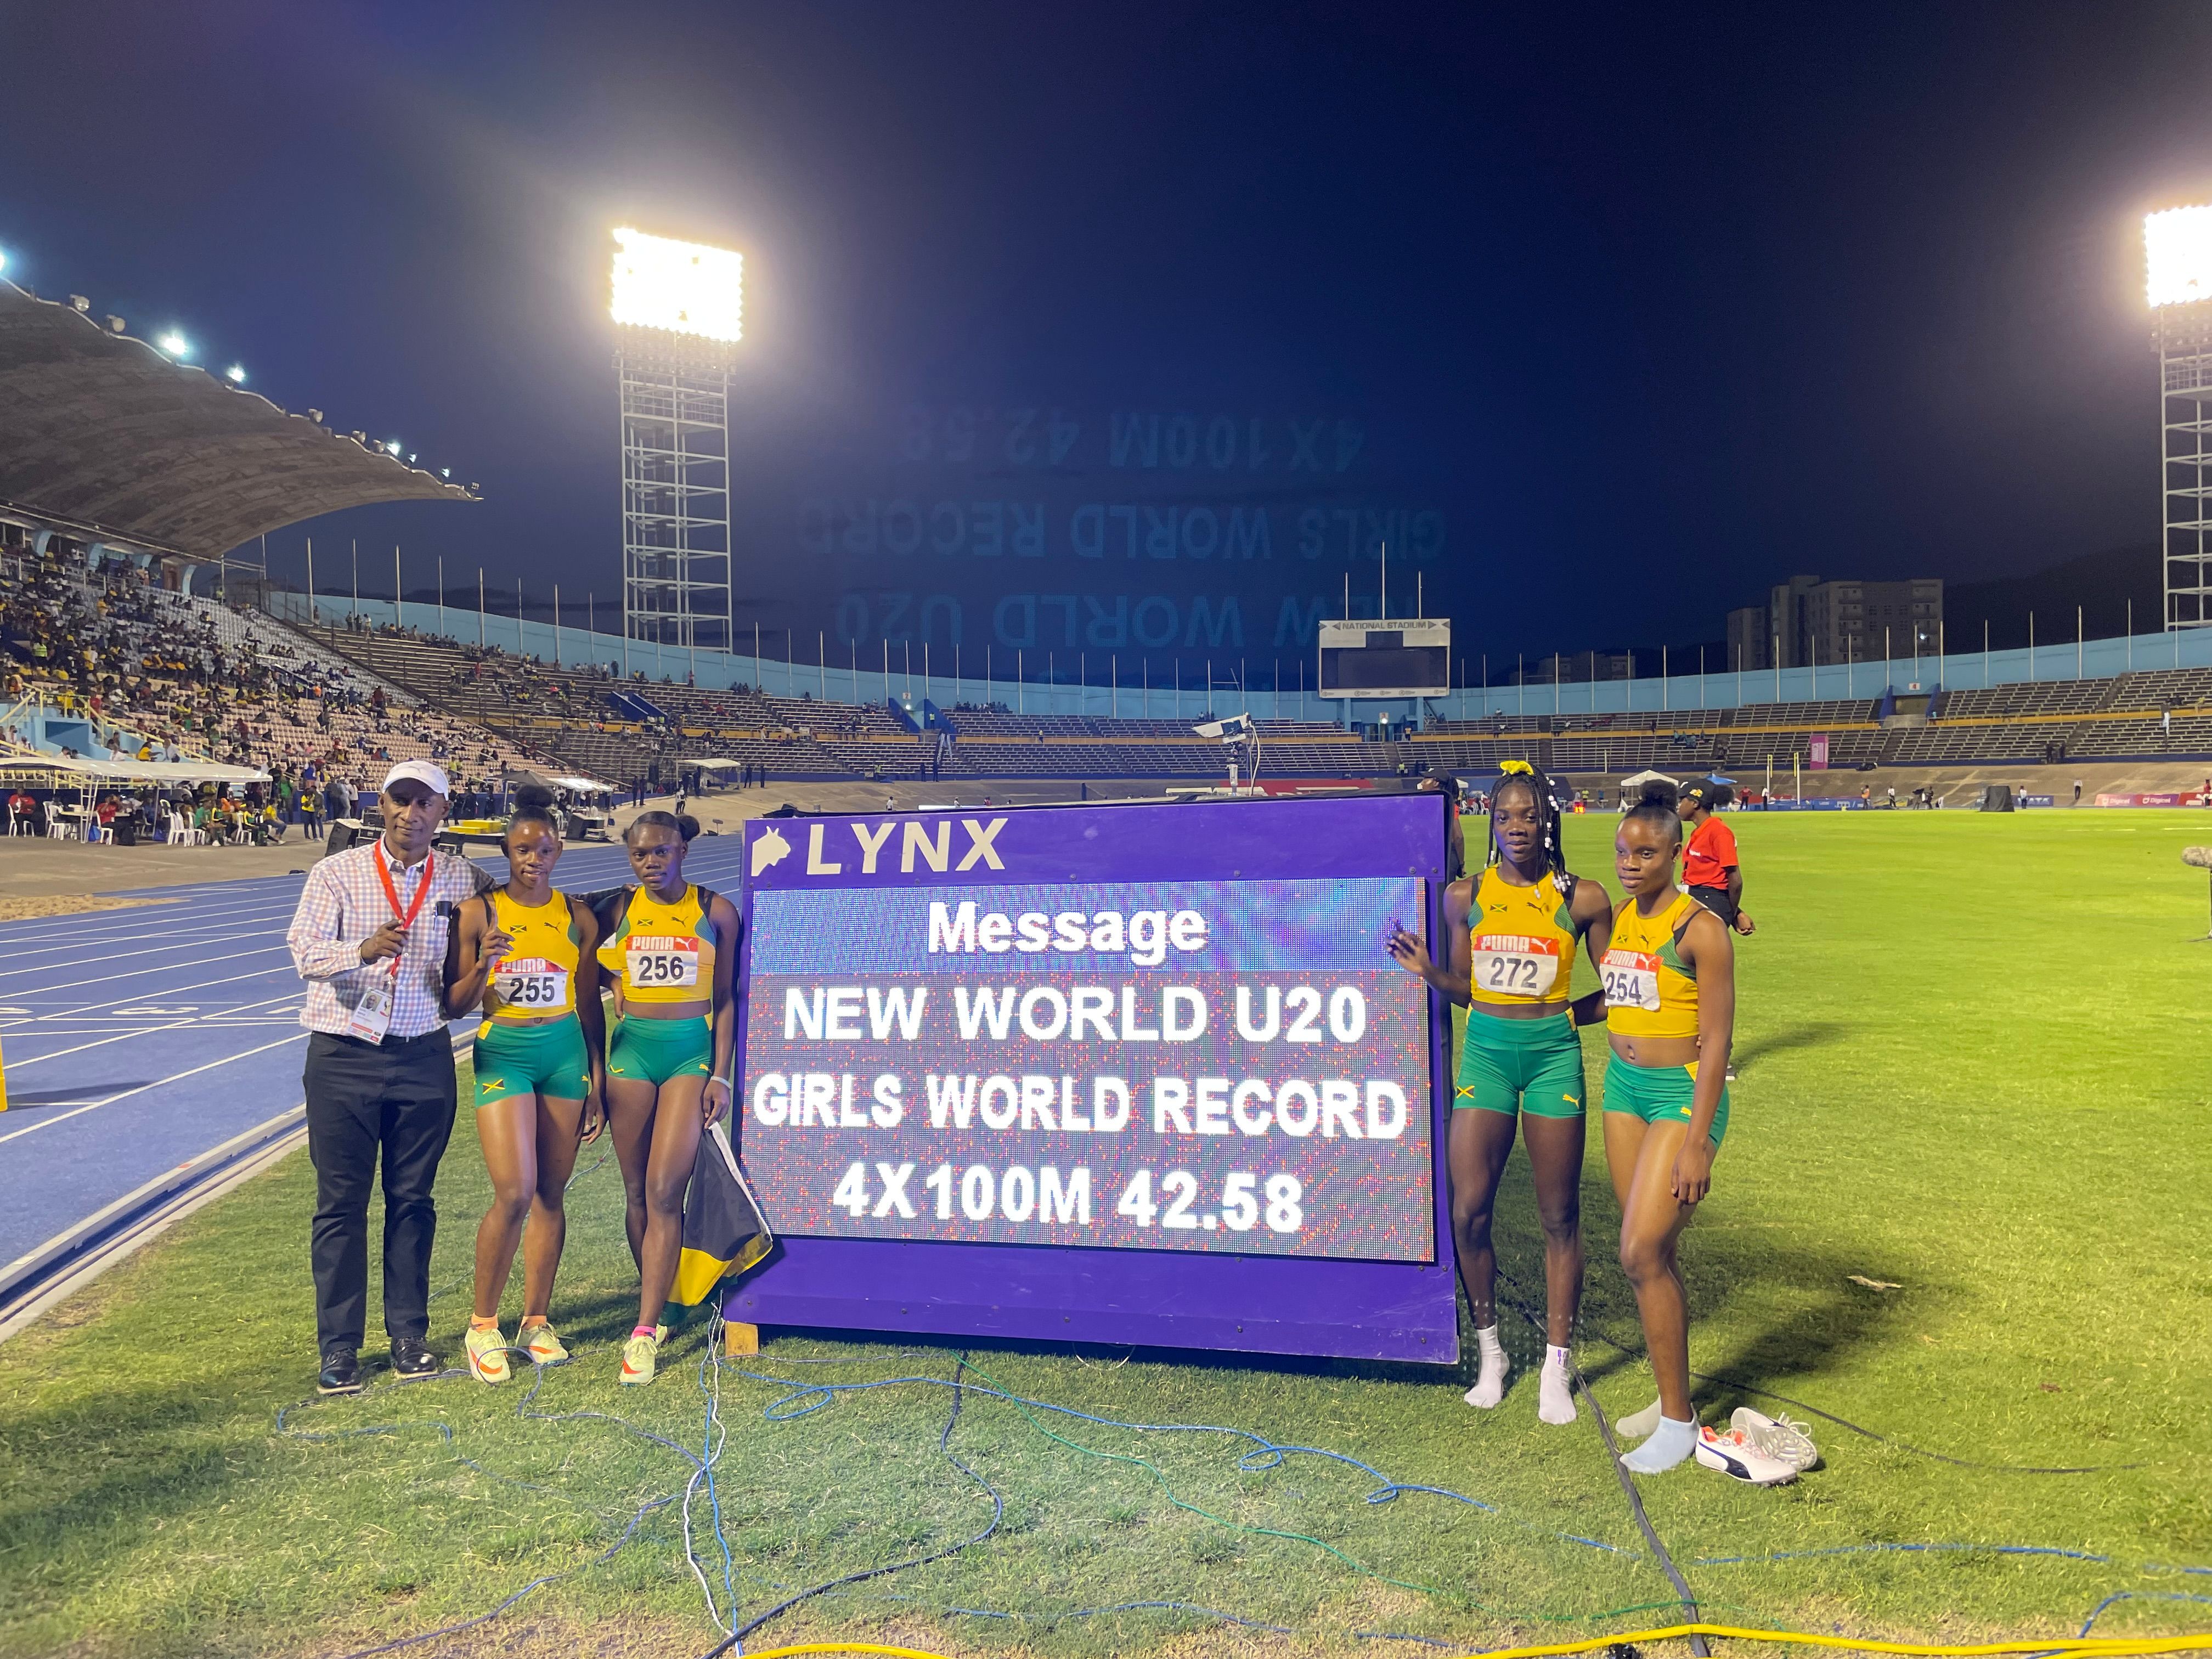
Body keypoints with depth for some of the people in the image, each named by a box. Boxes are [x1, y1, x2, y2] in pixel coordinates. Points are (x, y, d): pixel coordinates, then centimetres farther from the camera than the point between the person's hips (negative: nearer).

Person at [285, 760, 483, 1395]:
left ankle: (410, 1335, 18)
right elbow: (304, 949, -13)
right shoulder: (337, 873, -1)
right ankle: (339, 1347, 11)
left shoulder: (461, 879, 5)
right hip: (344, 1056, -1)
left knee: (413, 1200, 7)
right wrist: (365, 949, -32)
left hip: (424, 1056, 2)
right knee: (341, 1203, 2)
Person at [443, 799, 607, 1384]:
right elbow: (454, 1006, -1)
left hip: (566, 1053, 3)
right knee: (514, 1194, -12)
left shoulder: (578, 916, 5)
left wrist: (598, 1081, 9)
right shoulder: (478, 913, -2)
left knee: (550, 1195, 6)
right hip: (503, 1054, -3)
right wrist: (482, 967, -20)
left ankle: (536, 1322, 19)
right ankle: (483, 1325, 7)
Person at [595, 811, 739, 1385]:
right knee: (637, 1192, 6)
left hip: (693, 1050, -2)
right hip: (631, 1048, 2)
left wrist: (720, 1074, -2)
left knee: (664, 1189, -9)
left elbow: (725, 998, 5)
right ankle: (653, 1309, 21)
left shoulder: (715, 910, 3)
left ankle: (644, 1332, -6)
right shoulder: (617, 909, 6)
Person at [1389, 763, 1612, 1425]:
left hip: (1553, 1054, -1)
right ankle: (1489, 1352, 20)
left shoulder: (1582, 898, -2)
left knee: (1559, 1216, 6)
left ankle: (1556, 1368, 20)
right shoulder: (1466, 895, 2)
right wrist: (1427, 971, -9)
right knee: (1469, 1209, -2)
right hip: (1485, 1053, 1)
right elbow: (1466, 990, 9)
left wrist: (1558, 1015, -8)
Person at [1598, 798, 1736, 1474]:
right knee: (1656, 1253, 12)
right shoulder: (1617, 917, 7)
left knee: (1641, 1254, -10)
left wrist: (1697, 1142, -17)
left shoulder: (1699, 929, -14)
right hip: (1623, 1086, 7)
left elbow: (1716, 1040, -15)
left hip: (1683, 1091, -7)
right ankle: (1670, 1397, 26)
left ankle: (1679, 1420, 5)